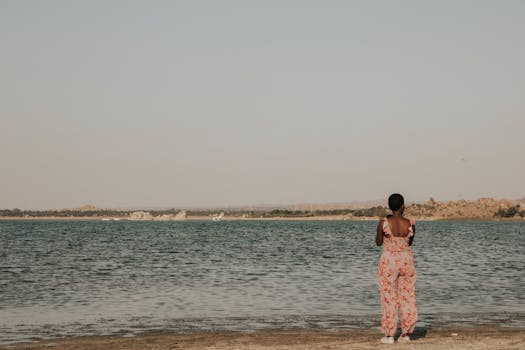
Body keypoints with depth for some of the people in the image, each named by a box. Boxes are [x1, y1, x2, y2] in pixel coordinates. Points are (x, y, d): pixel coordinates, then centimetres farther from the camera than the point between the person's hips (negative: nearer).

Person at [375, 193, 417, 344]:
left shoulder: (383, 222, -13)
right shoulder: (410, 224, -7)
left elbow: (378, 242, 0)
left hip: (388, 261, -2)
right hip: (406, 260, 2)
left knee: (389, 297, 5)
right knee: (407, 296, 13)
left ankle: (389, 335, 6)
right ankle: (406, 333, 14)